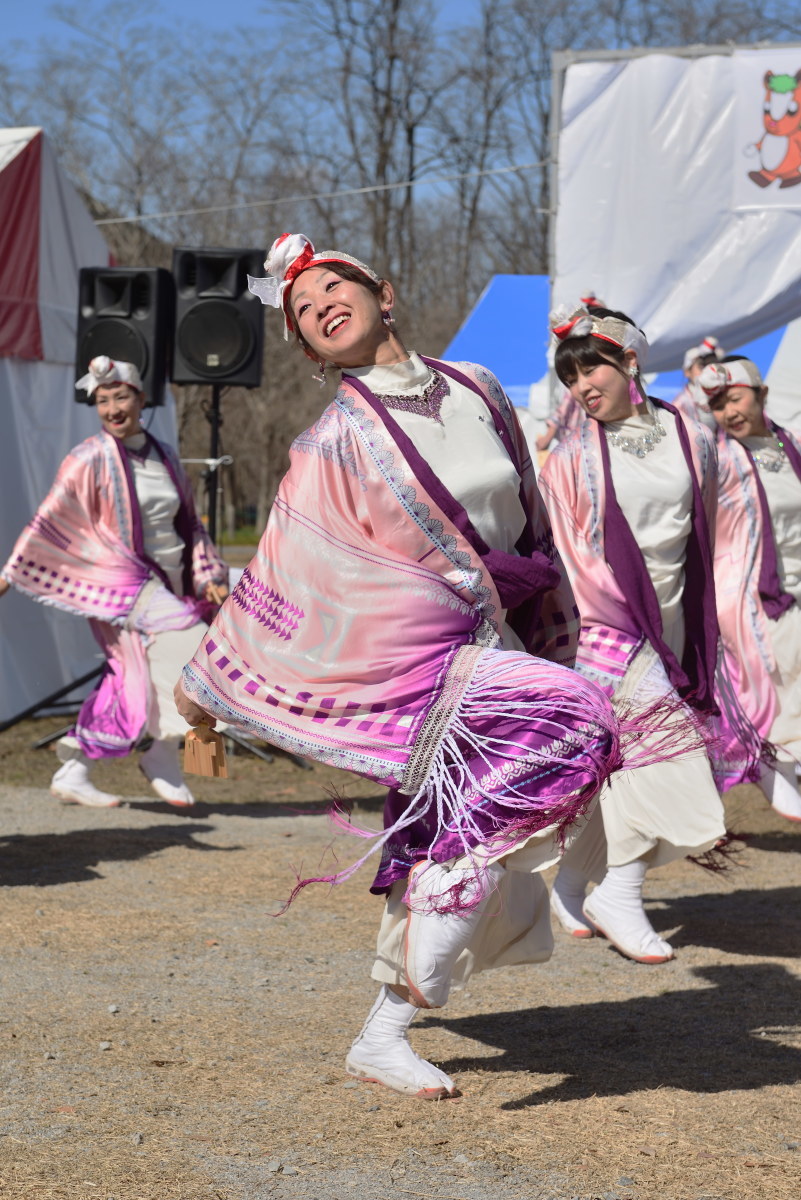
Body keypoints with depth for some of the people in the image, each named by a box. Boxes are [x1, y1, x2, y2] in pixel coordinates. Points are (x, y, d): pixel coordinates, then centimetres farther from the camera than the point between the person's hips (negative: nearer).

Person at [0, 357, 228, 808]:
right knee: (187, 643, -24)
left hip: (166, 585, 7)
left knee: (132, 685, 5)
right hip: (120, 582, -7)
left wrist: (208, 576, 9)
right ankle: (165, 754, -12)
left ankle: (73, 772, 16)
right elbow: (49, 521, -4)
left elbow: (189, 524, 19)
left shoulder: (165, 458, 11)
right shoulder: (91, 460, -7)